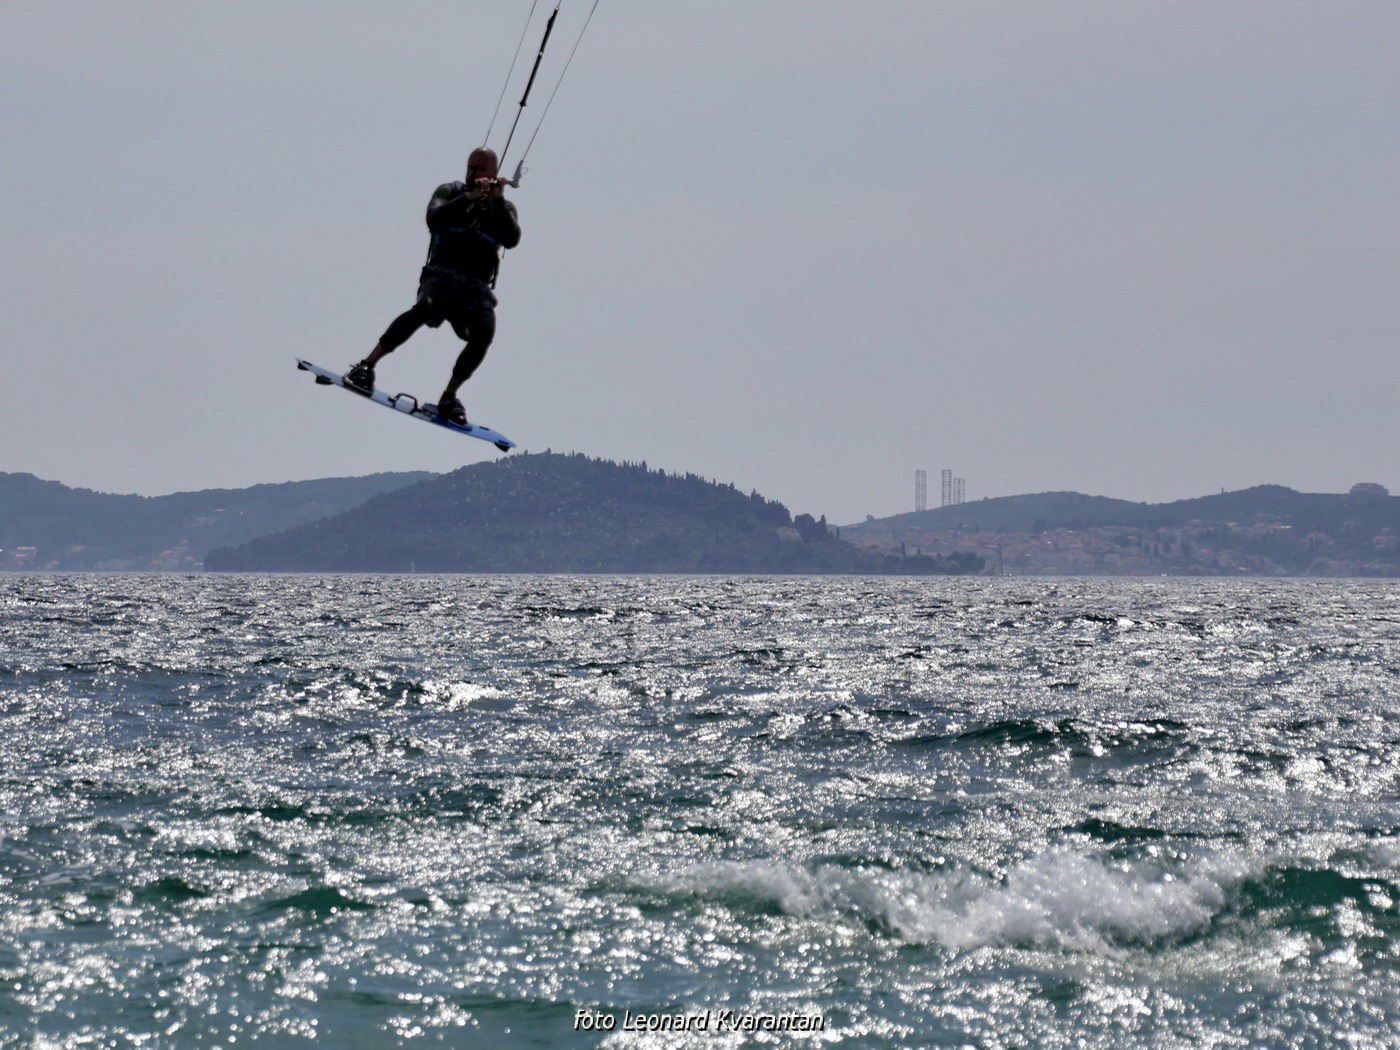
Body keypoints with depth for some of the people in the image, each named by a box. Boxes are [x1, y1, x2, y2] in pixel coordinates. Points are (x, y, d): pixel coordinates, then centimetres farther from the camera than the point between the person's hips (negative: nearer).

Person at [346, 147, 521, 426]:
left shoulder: (504, 208, 19)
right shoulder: (451, 192, 14)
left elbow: (512, 240, -3)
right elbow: (434, 219, -7)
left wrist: (498, 200, -12)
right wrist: (469, 197, -16)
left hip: (477, 287, 2)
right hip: (442, 275, -2)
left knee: (484, 333, -27)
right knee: (425, 307, -35)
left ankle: (449, 397, -13)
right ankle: (367, 366, -35)